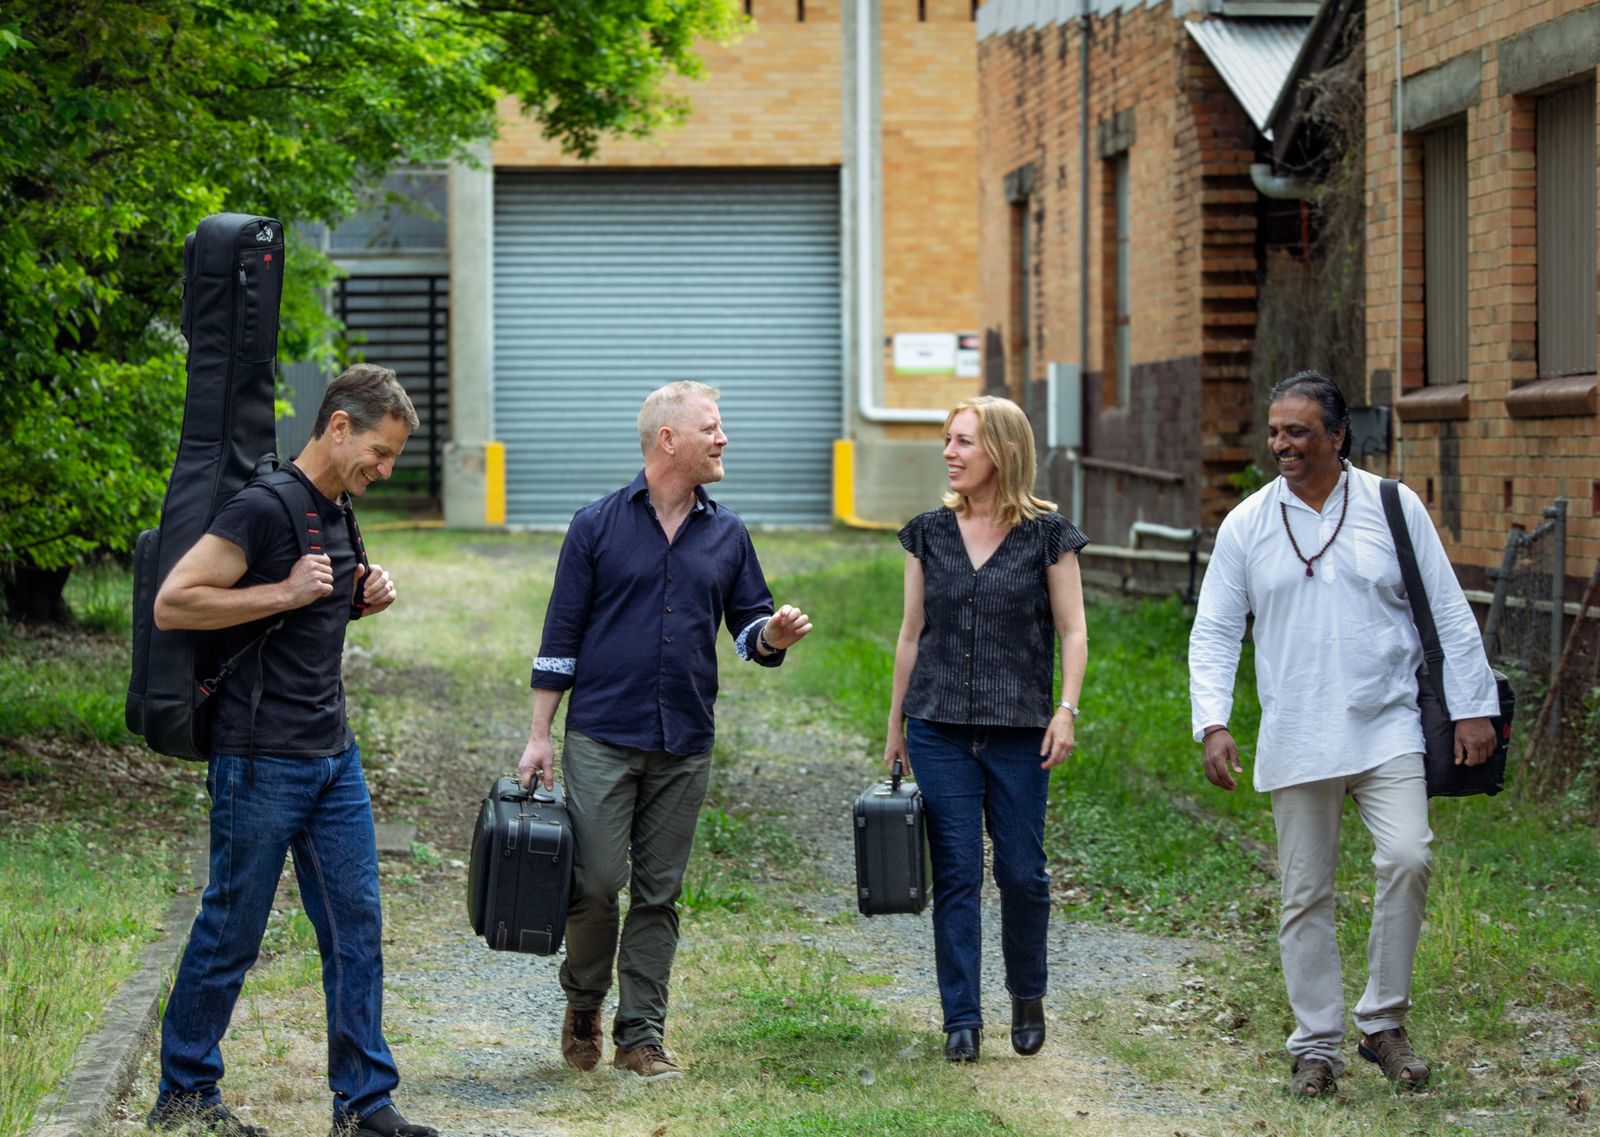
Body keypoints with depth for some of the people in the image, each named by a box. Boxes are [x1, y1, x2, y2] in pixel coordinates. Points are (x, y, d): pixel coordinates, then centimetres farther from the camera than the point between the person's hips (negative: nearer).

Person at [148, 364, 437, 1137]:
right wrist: (284, 593, -20)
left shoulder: (338, 510, 11)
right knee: (232, 931, 2)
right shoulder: (262, 508, -15)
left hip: (333, 755, 8)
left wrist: (362, 597, 7)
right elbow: (172, 605, -20)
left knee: (355, 924, 5)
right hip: (260, 761, -8)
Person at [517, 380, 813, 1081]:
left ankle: (641, 1036, 12)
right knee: (596, 882, -7)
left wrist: (773, 636, -12)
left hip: (685, 744, 3)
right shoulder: (598, 524, 0)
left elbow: (747, 623, 14)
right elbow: (562, 634, 1)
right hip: (602, 738, -3)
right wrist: (539, 735, -1)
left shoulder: (727, 535, 10)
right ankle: (583, 1004, 17)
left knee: (659, 893, 5)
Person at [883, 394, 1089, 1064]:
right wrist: (895, 725, 13)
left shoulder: (1047, 534, 0)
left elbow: (1072, 632, 1)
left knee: (1021, 872, 2)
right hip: (940, 729, 2)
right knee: (956, 874, 0)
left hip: (1019, 732, -2)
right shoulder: (930, 533, 7)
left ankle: (1027, 998, 24)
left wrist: (1066, 709, -12)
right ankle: (962, 1020, 5)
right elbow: (912, 633, 12)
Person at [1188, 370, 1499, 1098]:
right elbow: (1214, 631, 7)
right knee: (1305, 894, 4)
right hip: (1296, 743, 1)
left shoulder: (1393, 508, 3)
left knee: (1407, 858, -19)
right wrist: (1212, 723, -6)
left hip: (1387, 729, -1)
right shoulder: (1247, 525, 5)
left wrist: (1472, 708, 2)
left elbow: (1449, 615, 6)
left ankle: (1383, 1024, -4)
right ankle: (1315, 1047, 15)